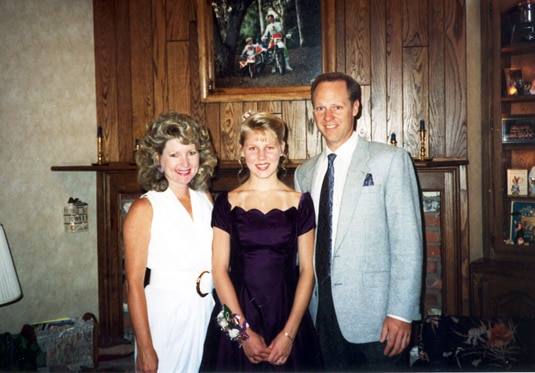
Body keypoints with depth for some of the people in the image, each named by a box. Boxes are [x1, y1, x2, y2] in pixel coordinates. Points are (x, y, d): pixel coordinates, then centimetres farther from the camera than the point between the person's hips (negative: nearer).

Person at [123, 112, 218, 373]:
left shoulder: (205, 198, 5)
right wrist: (145, 349, -14)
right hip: (166, 317, -5)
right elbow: (134, 283, -12)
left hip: (209, 314, 5)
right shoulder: (145, 209, -11)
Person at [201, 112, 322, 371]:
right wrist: (243, 330, -9)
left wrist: (289, 333, -9)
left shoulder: (300, 202, 1)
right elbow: (219, 269, -3)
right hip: (235, 321, 0)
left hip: (288, 318, 0)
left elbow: (307, 269, -1)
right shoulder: (227, 203, 0)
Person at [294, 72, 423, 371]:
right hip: (322, 311, 5)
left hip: (372, 313, -4)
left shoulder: (390, 160, -5)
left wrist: (401, 312, -15)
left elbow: (408, 241, -10)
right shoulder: (304, 173, 10)